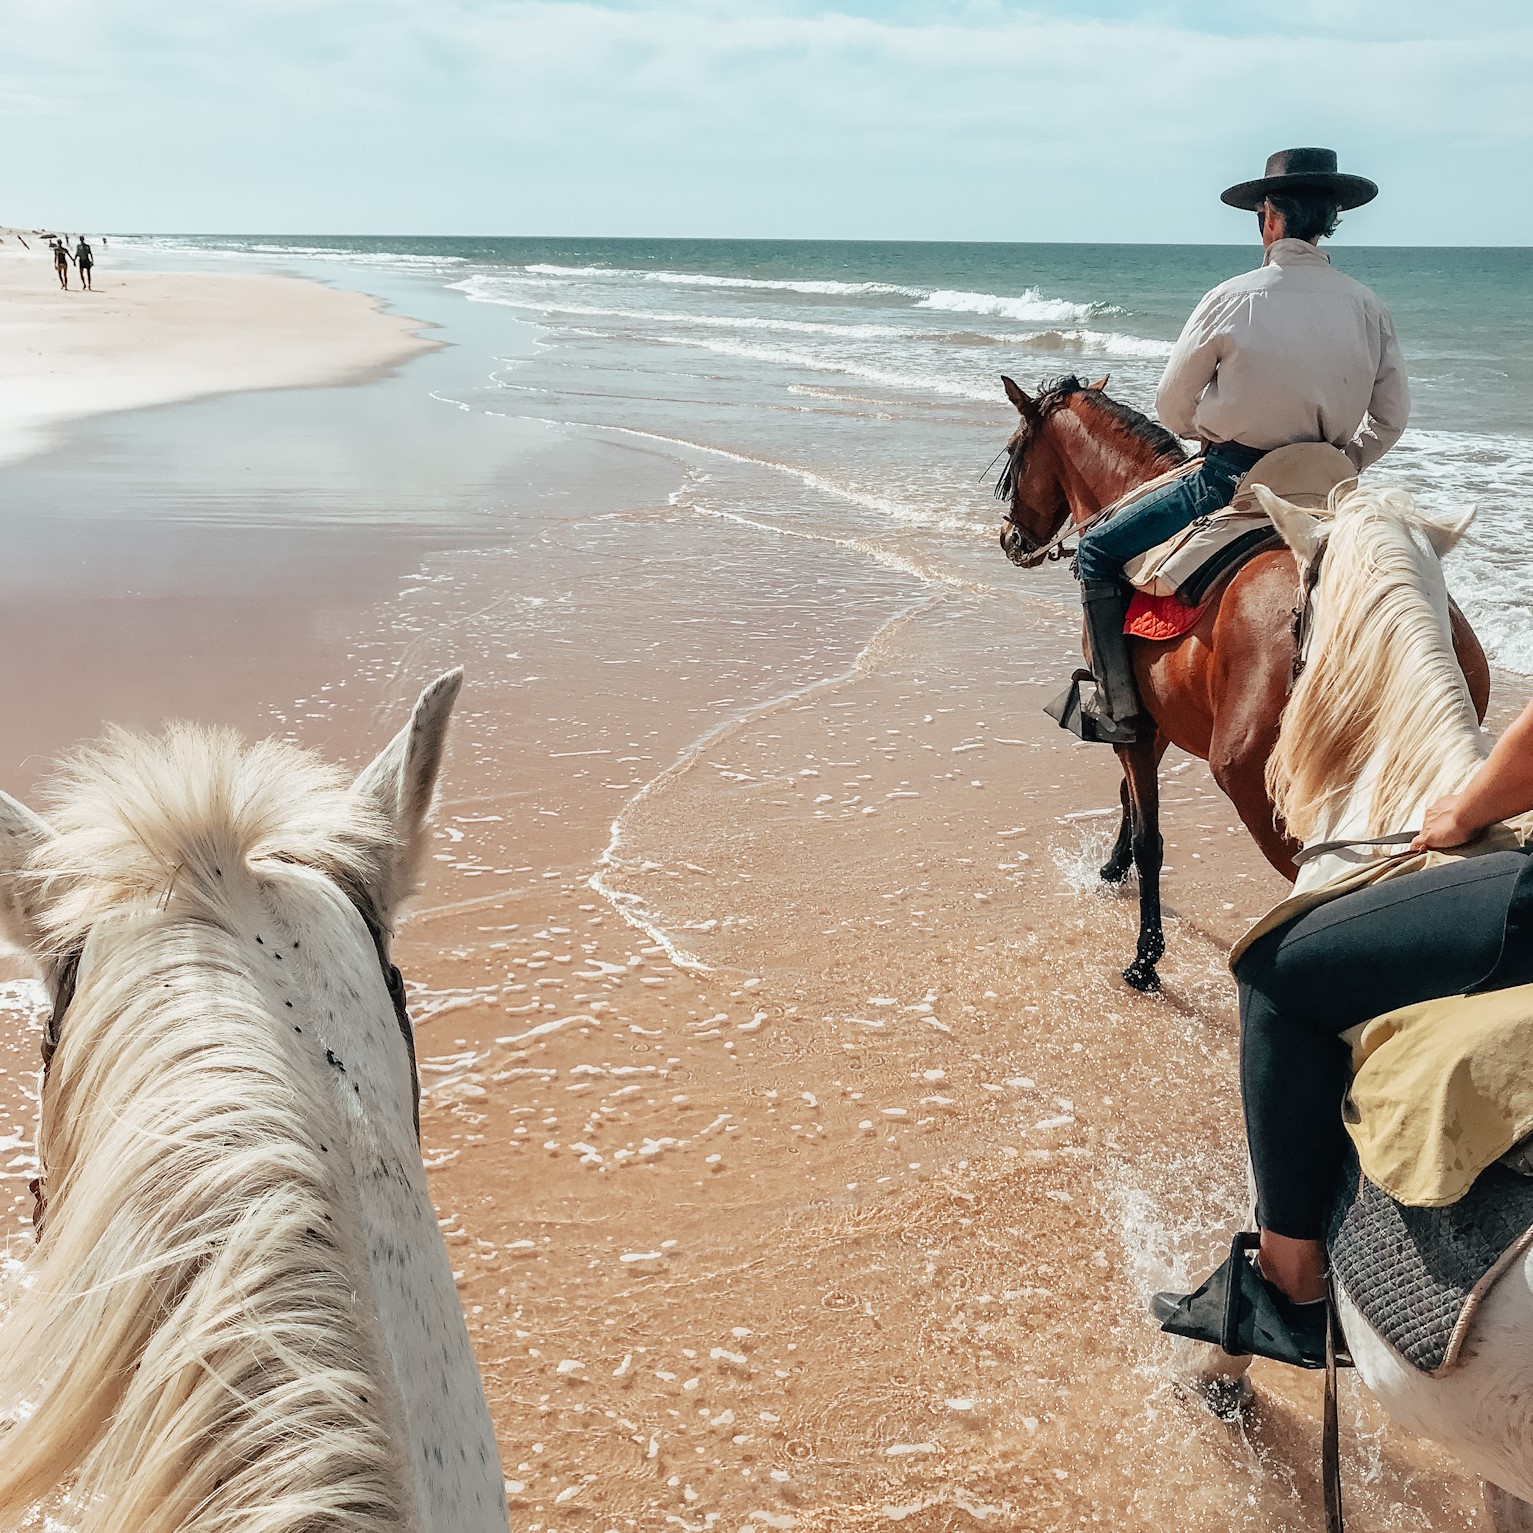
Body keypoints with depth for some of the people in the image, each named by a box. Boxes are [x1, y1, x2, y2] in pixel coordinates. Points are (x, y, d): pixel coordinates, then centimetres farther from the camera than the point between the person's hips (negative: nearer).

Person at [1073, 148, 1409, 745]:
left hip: (1230, 478, -5)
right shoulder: (1369, 308, 0)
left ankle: (1118, 706, 4)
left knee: (1099, 550, 7)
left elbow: (1172, 404, -3)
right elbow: (1390, 419, 7)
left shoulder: (1232, 299, -13)